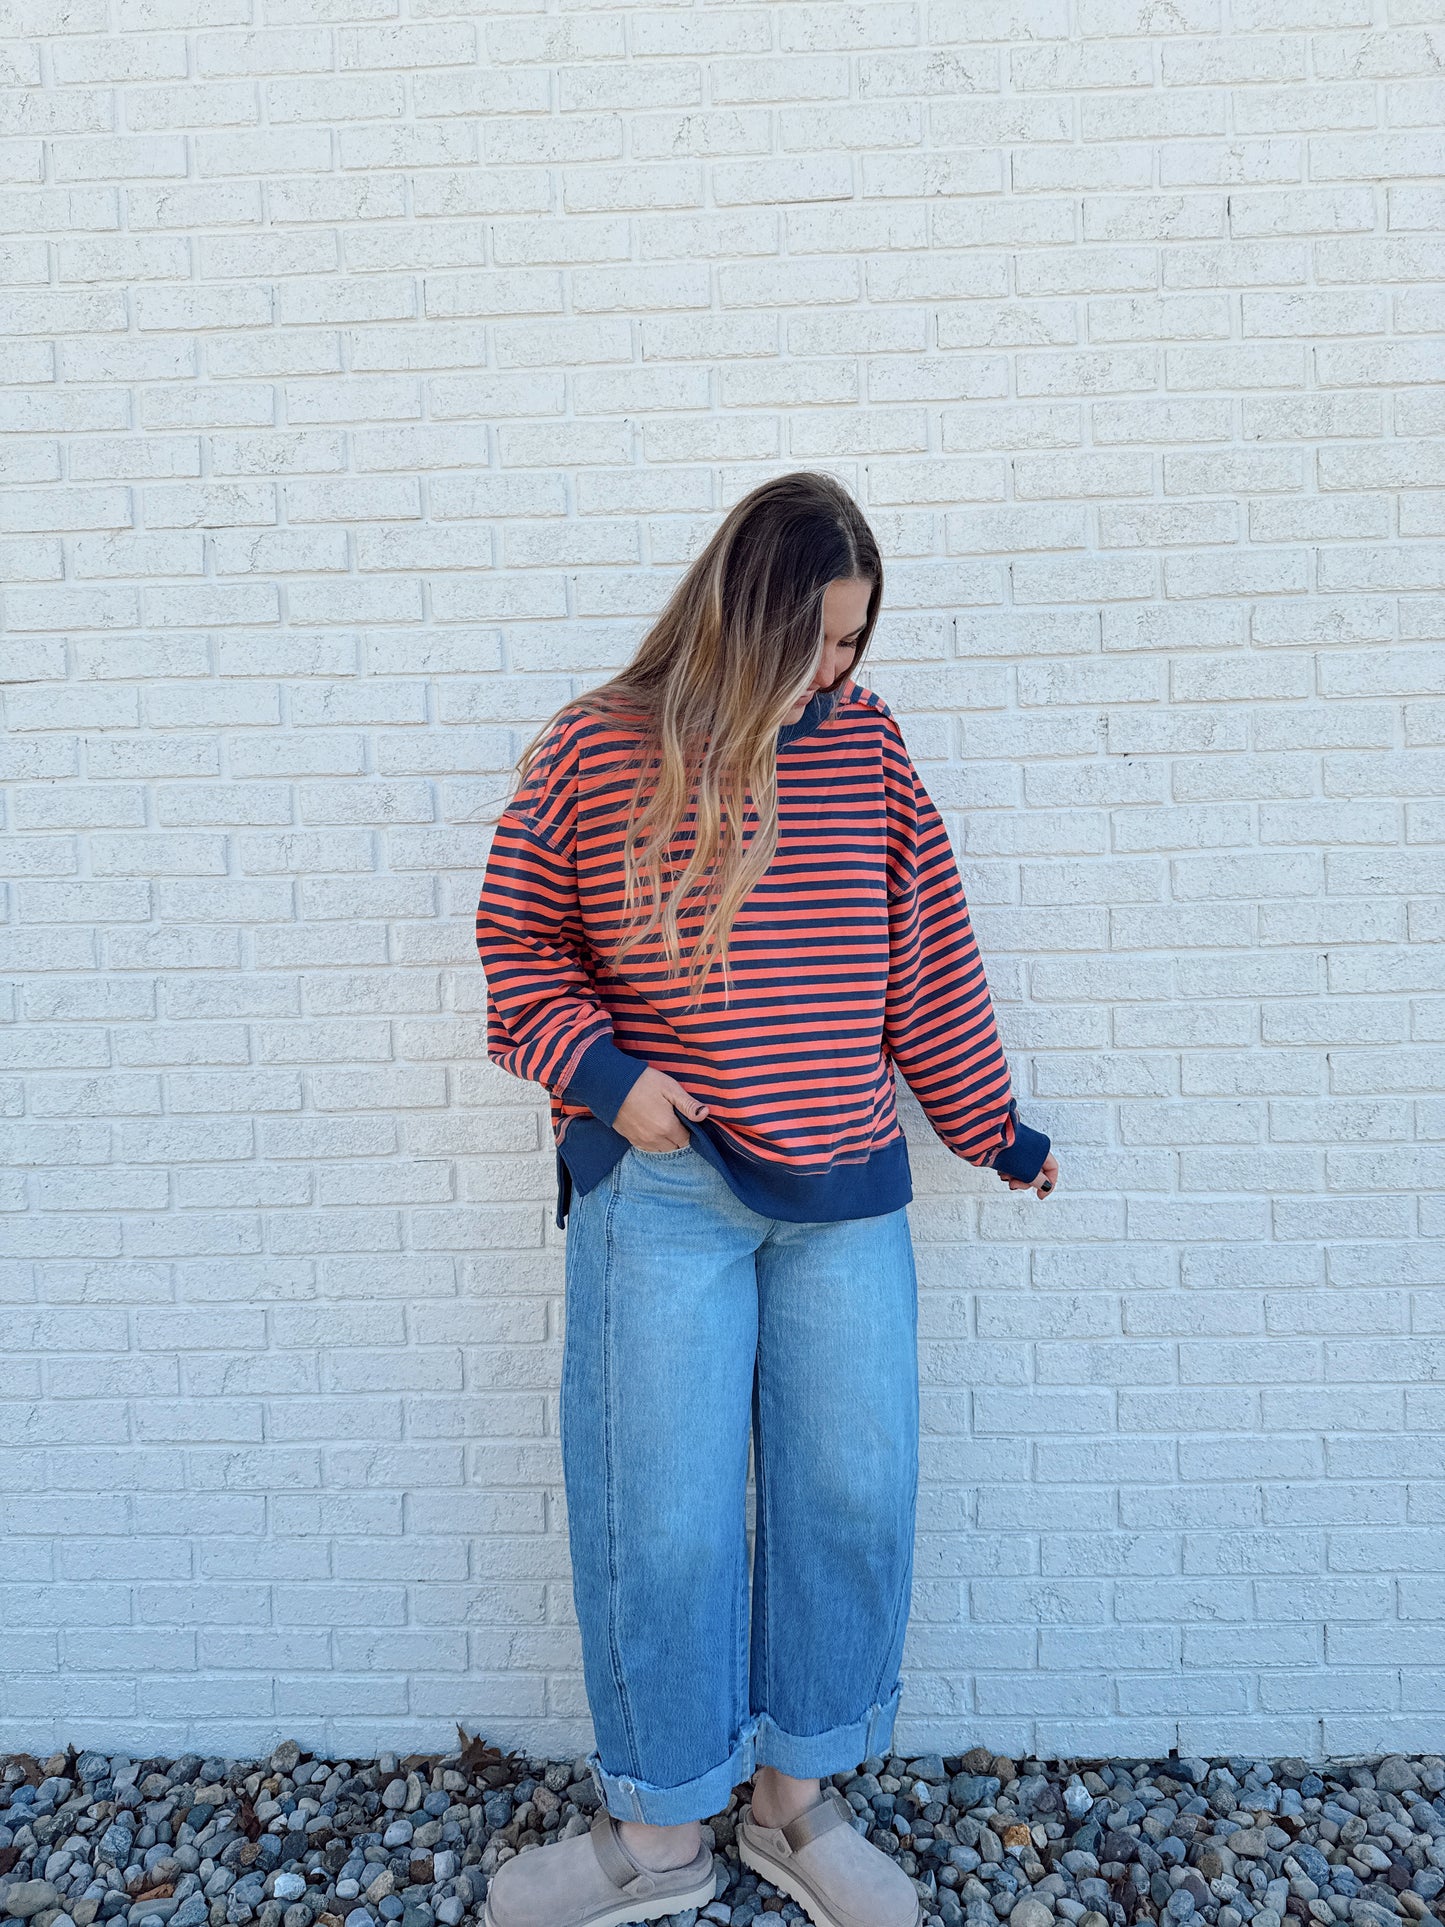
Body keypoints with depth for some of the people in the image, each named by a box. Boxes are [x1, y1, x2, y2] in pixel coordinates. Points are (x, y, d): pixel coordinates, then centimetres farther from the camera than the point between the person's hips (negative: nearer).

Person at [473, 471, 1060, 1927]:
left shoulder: (866, 742, 6)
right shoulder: (593, 753, -3)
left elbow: (927, 957, 11)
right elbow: (518, 941, 5)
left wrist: (988, 1125, 16)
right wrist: (600, 1067, -11)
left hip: (845, 1189, 4)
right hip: (662, 1188, -3)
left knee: (853, 1495, 10)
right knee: (663, 1515, 6)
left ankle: (798, 1805, 35)